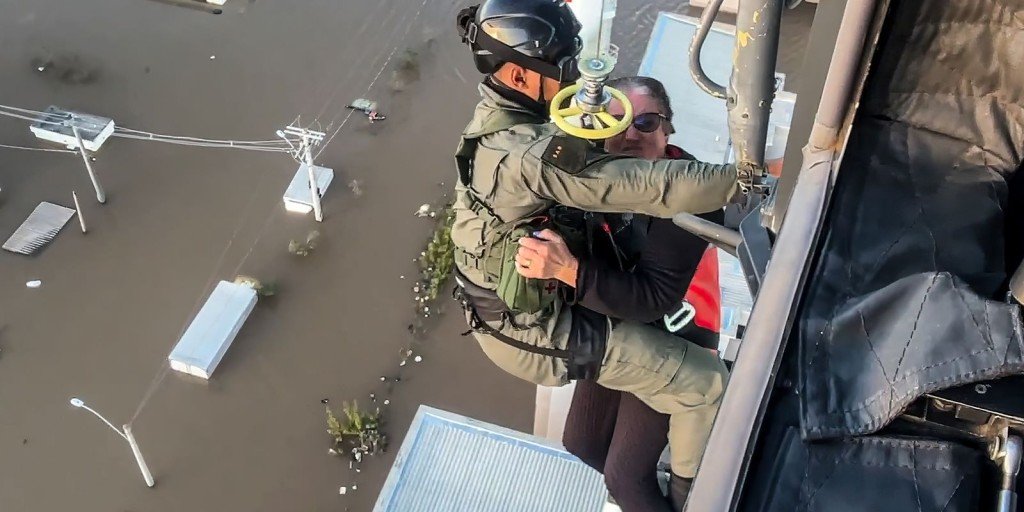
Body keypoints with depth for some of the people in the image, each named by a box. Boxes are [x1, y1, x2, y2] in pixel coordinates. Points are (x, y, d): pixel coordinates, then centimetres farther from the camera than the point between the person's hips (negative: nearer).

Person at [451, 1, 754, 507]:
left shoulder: (495, 117, -3)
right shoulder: (531, 155, -34)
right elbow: (647, 187, -36)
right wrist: (748, 177, -29)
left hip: (495, 311, 10)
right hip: (534, 334, -9)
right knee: (705, 381, 0)